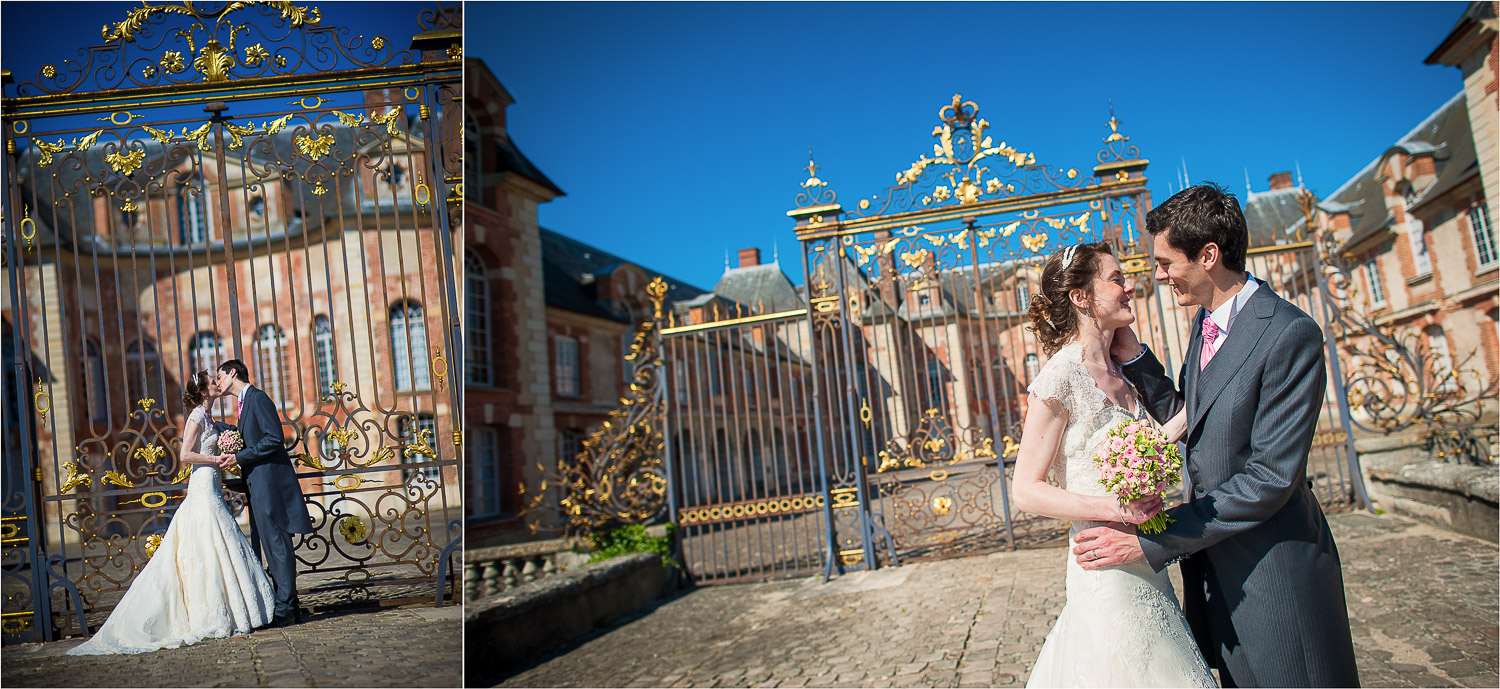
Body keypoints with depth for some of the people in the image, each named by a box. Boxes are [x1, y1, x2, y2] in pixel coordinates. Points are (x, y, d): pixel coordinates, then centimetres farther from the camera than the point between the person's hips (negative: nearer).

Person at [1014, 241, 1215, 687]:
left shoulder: (1117, 375, 10)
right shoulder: (1061, 377, -15)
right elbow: (1026, 491, -16)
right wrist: (1113, 508, -25)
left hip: (1145, 570, 8)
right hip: (1108, 575, -8)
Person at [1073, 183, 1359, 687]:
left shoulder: (1290, 334, -21)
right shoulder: (1205, 321, 7)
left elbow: (1270, 479, -24)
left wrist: (1152, 542, -24)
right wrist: (1133, 357, 1)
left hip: (1273, 569, -8)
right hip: (1216, 566, 8)